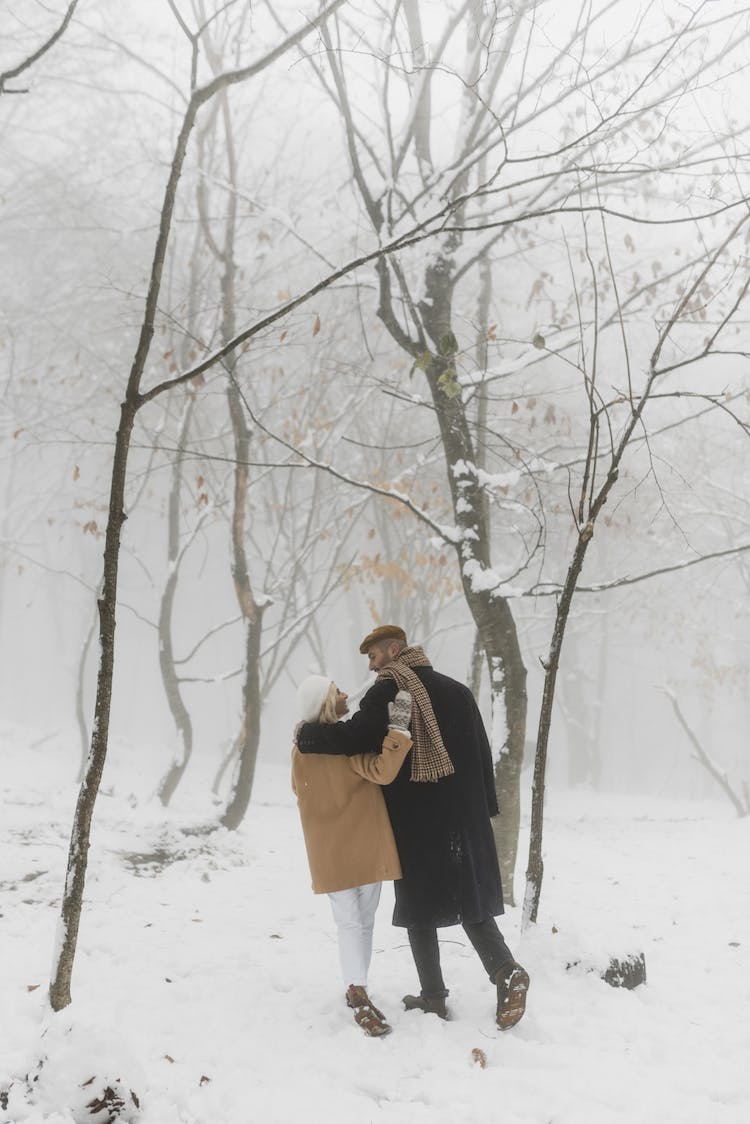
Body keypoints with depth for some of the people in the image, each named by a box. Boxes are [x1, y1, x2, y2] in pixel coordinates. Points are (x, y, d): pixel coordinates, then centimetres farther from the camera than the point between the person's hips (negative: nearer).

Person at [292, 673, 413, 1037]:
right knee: (364, 921, 7)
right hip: (365, 846, -4)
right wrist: (398, 727, -28)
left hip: (329, 852, 5)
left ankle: (357, 993, 5)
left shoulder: (301, 749, 1)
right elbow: (382, 772, -27)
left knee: (349, 921, 11)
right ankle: (358, 995, 12)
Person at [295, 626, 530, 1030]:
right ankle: (506, 970, -13)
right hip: (464, 817, 5)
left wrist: (305, 736, -4)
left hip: (414, 823, -5)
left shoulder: (387, 692, -8)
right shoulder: (457, 691, 12)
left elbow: (353, 737, -20)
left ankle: (433, 996, 11)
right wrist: (485, 809, 17)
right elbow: (482, 753, 13)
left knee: (419, 904, 7)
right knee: (470, 902, 8)